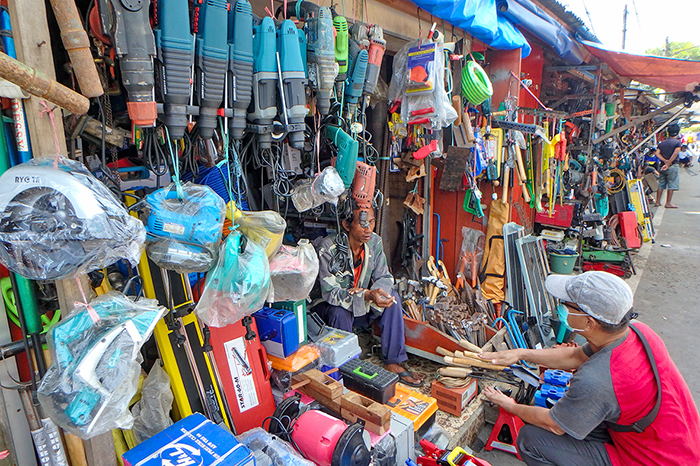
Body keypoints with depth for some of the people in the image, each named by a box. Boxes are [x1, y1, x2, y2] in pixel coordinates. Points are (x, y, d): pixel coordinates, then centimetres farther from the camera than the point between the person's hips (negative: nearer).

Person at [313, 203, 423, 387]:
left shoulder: (374, 242, -11)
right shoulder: (328, 248, -28)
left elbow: (385, 277, -7)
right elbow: (330, 293, -31)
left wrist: (377, 293, -31)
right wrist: (367, 295, -44)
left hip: (362, 307, 5)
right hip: (329, 307, -5)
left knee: (392, 297, -18)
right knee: (340, 313, -37)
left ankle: (393, 362, -10)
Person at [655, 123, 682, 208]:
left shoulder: (662, 143, 9)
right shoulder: (677, 142, -7)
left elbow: (657, 153, -2)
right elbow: (675, 153, -20)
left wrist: (665, 161, -10)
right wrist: (668, 164, -20)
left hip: (662, 166, 5)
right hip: (672, 166, -5)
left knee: (660, 184, 11)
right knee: (671, 185, 0)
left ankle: (658, 202, 13)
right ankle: (668, 203, -1)